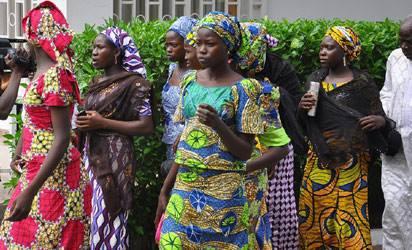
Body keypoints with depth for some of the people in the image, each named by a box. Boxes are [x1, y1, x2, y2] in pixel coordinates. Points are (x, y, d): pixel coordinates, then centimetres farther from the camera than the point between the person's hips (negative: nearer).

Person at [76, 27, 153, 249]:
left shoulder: (132, 83, -9)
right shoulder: (96, 83, 14)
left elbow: (147, 126, -14)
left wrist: (103, 123, -17)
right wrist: (83, 123, 4)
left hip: (114, 157, -7)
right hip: (91, 154, 7)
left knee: (108, 220, -3)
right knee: (90, 217, 9)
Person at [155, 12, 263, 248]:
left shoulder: (241, 89, -9)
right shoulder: (190, 82, 6)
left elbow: (245, 152, -9)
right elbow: (185, 141, 12)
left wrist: (218, 125, -26)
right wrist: (165, 189, 12)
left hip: (222, 191, -4)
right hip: (184, 186, 5)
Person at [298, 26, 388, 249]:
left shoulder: (362, 83, -3)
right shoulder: (315, 79, 9)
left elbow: (380, 118, 2)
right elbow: (303, 122, 15)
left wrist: (379, 120, -21)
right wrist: (302, 107, -6)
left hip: (351, 163, -4)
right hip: (318, 161, 4)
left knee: (350, 215, -6)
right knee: (313, 215, 5)